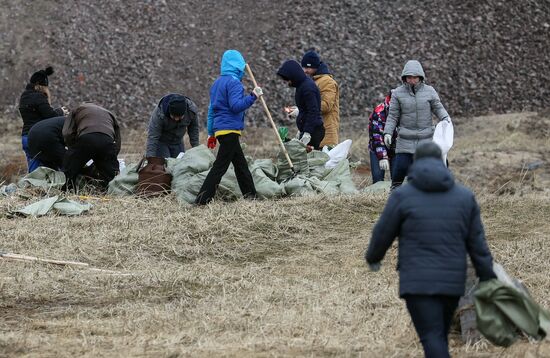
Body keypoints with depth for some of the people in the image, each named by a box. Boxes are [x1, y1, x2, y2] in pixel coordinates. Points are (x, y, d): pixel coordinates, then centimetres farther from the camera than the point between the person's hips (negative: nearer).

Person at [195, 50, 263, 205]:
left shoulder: (217, 83, 16)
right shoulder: (234, 82, -11)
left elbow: (211, 109, 19)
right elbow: (236, 105, -20)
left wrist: (211, 133, 22)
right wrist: (253, 96, -14)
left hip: (219, 129, 10)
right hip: (230, 129, -10)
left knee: (240, 163, 17)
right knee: (220, 166, -10)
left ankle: (250, 195, 24)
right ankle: (202, 200, -14)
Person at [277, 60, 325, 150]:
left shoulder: (308, 87, -16)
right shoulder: (301, 85, 15)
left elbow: (312, 111, -20)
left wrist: (307, 133, -22)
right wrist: (300, 130, 26)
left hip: (313, 129, -10)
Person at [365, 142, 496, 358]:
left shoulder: (402, 196, -1)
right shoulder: (464, 196, 8)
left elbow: (383, 233, 6)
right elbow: (477, 243, 6)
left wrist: (373, 257, 27)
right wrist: (488, 280, 10)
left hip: (419, 283, -4)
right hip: (452, 282, 4)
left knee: (433, 339, -9)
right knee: (439, 337, 18)